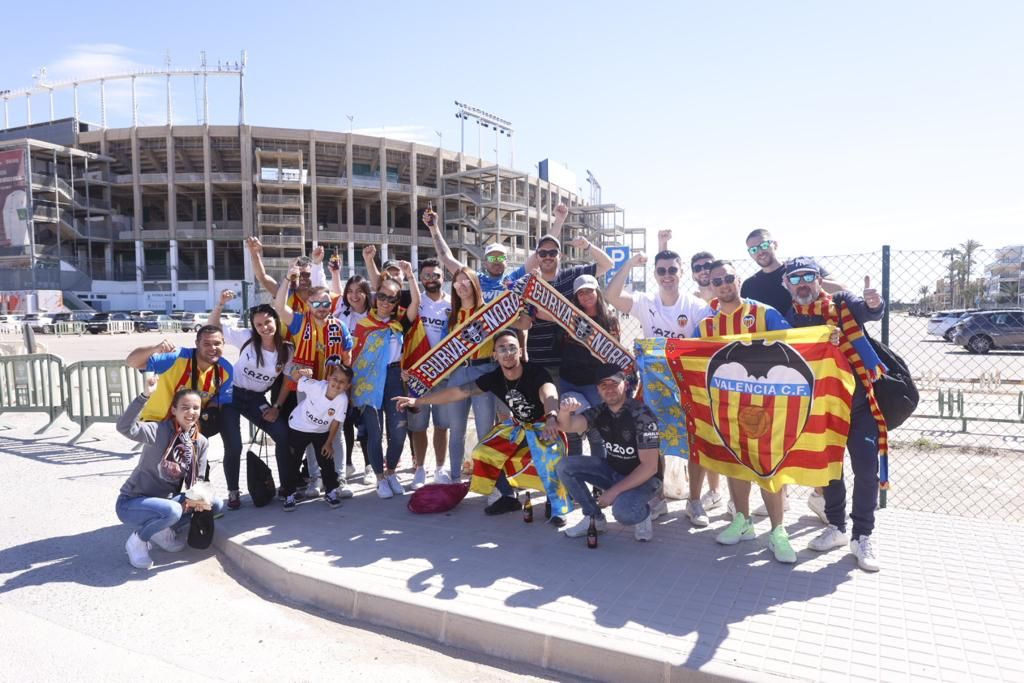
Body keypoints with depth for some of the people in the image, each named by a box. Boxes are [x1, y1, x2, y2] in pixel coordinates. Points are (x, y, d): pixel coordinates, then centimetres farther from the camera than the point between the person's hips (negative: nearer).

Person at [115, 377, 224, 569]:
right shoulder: (160, 431, -19)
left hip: (165, 501, 6)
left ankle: (160, 532, 6)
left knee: (215, 505, -7)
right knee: (172, 511, -35)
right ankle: (138, 539, -4)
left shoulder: (201, 443, -1)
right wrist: (145, 395, -46)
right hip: (132, 502, -6)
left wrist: (196, 498, -20)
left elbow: (197, 480, 2)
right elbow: (125, 428, -38)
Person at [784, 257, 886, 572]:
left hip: (858, 400, -2)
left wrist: (873, 304, -49)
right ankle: (837, 526, 28)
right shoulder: (788, 319, 1)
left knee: (866, 467, -5)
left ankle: (863, 536, 9)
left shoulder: (842, 303, -6)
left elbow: (867, 312, -26)